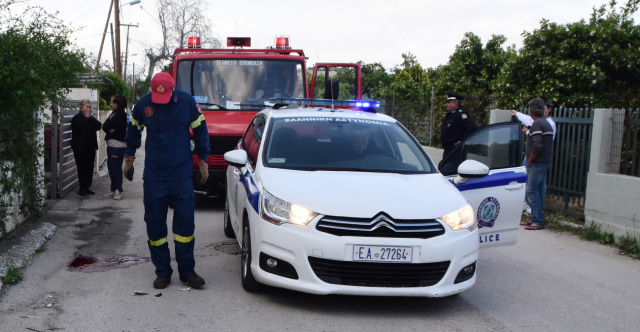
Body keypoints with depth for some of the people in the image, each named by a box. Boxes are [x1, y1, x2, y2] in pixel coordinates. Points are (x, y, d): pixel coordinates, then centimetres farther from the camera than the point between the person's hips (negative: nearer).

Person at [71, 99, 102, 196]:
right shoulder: (76, 118, -4)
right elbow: (81, 127, -22)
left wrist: (90, 118, -8)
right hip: (80, 148, -6)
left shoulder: (91, 118, 16)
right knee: (82, 168, -4)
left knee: (90, 168, 7)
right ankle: (82, 188, 1)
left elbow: (99, 126, -1)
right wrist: (86, 117, -10)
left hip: (90, 147, 6)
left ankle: (87, 187, 14)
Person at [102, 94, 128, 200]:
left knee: (116, 168, -7)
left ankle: (118, 191, -1)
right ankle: (113, 190, 20)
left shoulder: (121, 115, -12)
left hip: (118, 145, -9)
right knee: (111, 167, 12)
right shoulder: (114, 114, 17)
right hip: (111, 144, 9)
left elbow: (106, 127, -17)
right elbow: (104, 126, 7)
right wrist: (109, 130, -9)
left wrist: (108, 129, 1)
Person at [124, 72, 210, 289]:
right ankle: (162, 272, 15)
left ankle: (187, 271, 9)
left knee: (185, 222, -4)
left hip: (181, 174, -1)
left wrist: (203, 160, 9)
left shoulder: (187, 102, -4)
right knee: (155, 224, 3)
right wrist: (129, 157, 23)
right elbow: (134, 130, 18)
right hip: (153, 176, 1)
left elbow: (200, 131, 9)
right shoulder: (143, 105, -1)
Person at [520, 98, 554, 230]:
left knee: (532, 191, -7)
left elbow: (537, 145, -25)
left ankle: (538, 221, -8)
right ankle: (536, 219, 19)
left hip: (537, 163, -10)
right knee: (540, 191, 13)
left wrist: (530, 160, -14)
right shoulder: (547, 123, 15)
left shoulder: (537, 124, -15)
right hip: (545, 162, 10)